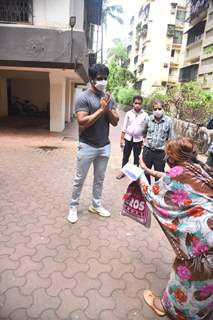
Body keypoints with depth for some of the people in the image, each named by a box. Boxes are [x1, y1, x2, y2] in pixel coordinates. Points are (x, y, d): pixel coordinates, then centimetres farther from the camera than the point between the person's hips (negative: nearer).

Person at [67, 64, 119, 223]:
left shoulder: (109, 98, 6)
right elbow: (82, 123, -22)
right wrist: (101, 109, -21)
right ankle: (73, 207, 24)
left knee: (99, 178, 16)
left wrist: (108, 109, -15)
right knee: (80, 178, 7)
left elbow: (115, 122, 3)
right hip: (87, 146, -5)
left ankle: (96, 205, 33)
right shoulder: (83, 97, -12)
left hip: (104, 146, 6)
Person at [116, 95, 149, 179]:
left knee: (137, 157, 12)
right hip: (128, 138, 1)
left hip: (138, 139, -1)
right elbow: (124, 127, 2)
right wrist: (121, 138, 1)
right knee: (125, 156, 12)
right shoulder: (128, 113, -2)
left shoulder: (145, 115, -6)